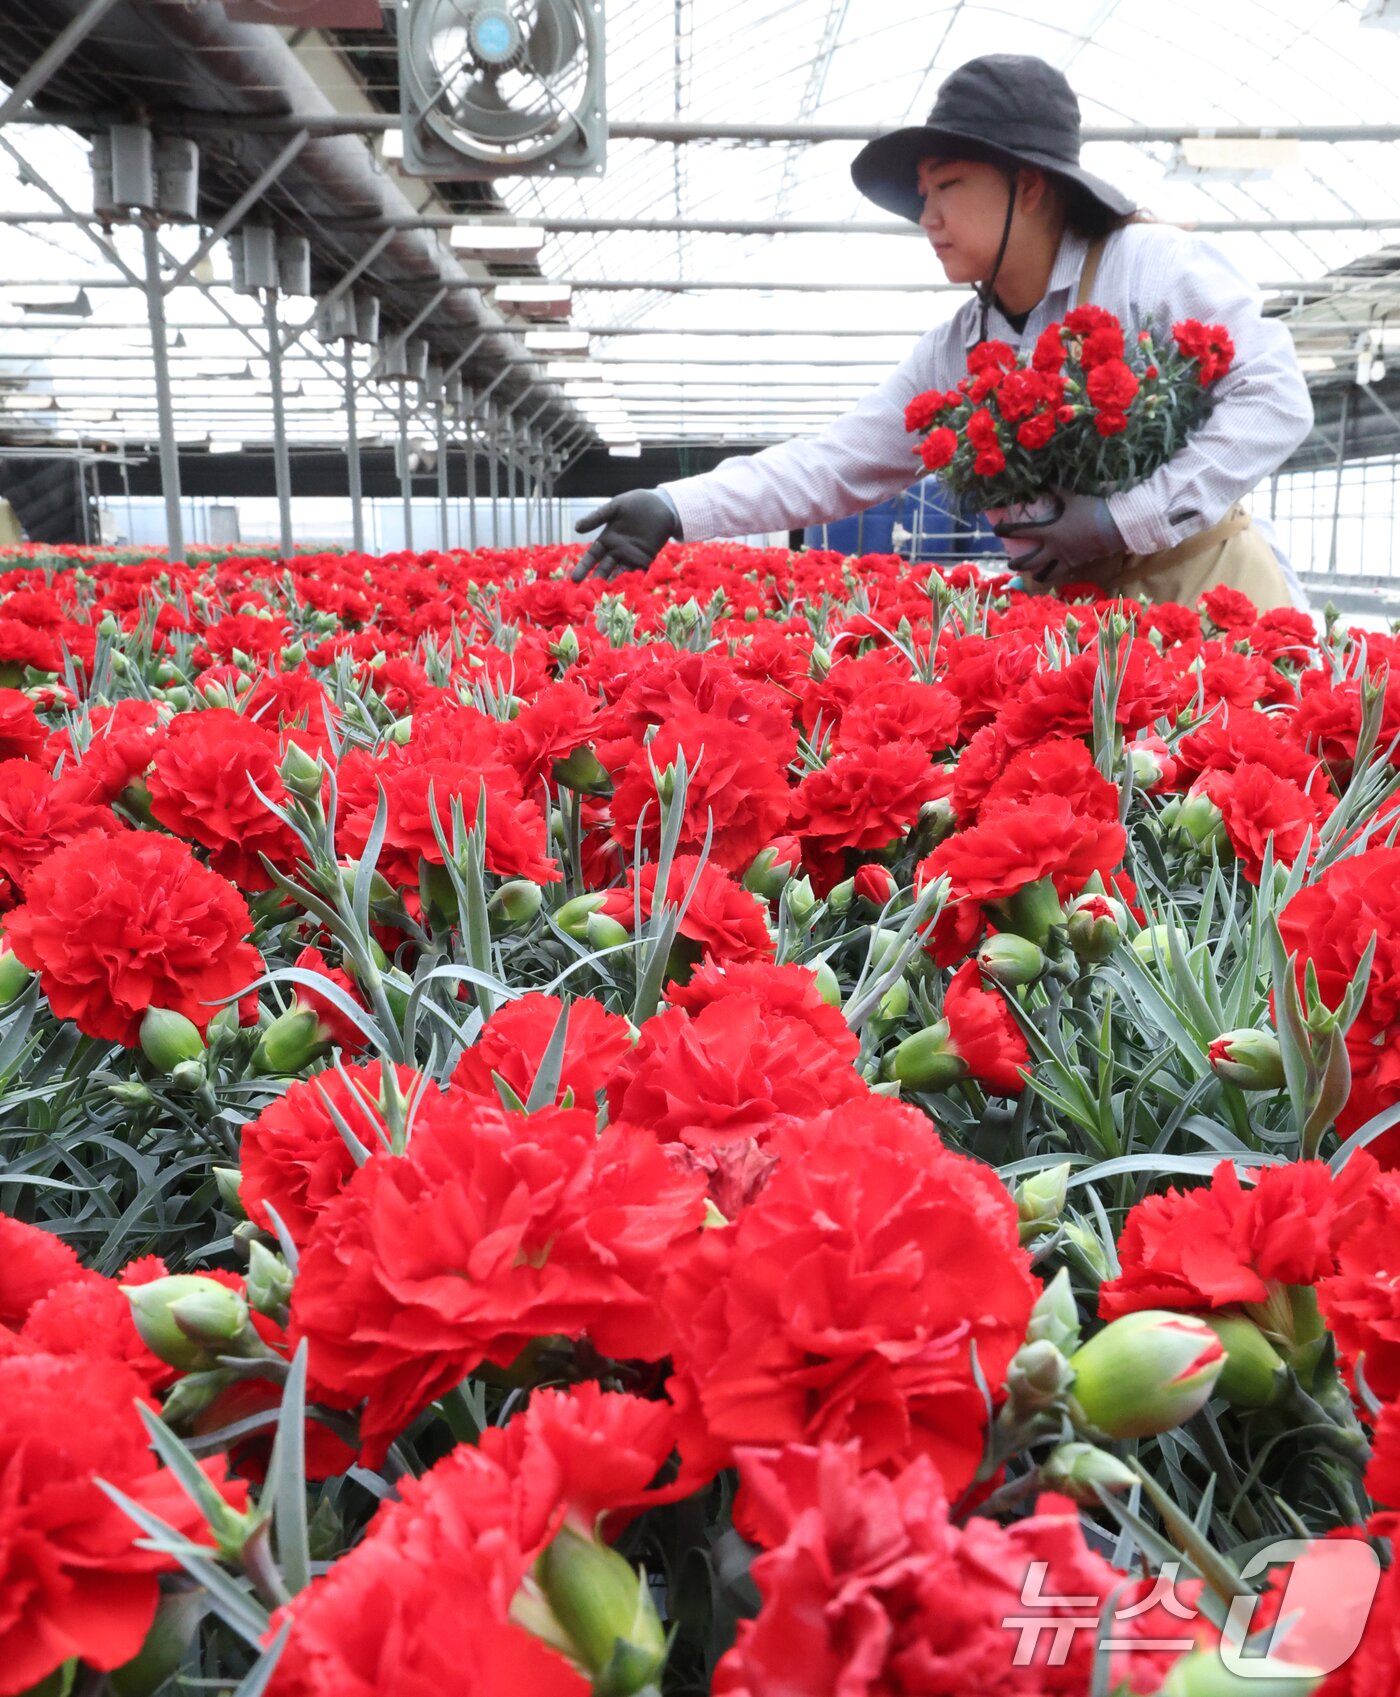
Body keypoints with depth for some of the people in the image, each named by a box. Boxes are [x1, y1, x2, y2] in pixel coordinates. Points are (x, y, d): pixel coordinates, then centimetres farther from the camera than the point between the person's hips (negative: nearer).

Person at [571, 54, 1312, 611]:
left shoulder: (1152, 266, -8)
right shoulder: (952, 354, 8)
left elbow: (1274, 397, -14)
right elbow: (834, 463, 4)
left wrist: (1124, 518, -21)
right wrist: (677, 509, -6)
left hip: (1213, 590, -4)